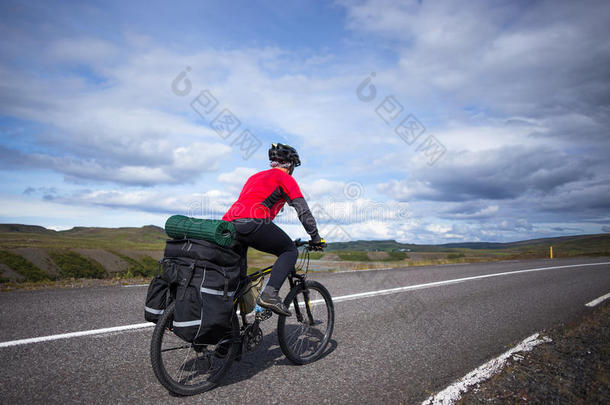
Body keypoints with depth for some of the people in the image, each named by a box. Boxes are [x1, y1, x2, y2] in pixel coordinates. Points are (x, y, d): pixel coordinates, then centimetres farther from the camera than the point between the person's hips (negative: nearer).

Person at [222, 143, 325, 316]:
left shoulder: (256, 176, 35)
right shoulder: (285, 178, 13)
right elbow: (304, 212, 8)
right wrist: (316, 238, 18)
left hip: (228, 224, 7)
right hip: (252, 223, -7)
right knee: (290, 251, 9)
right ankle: (270, 294, -10)